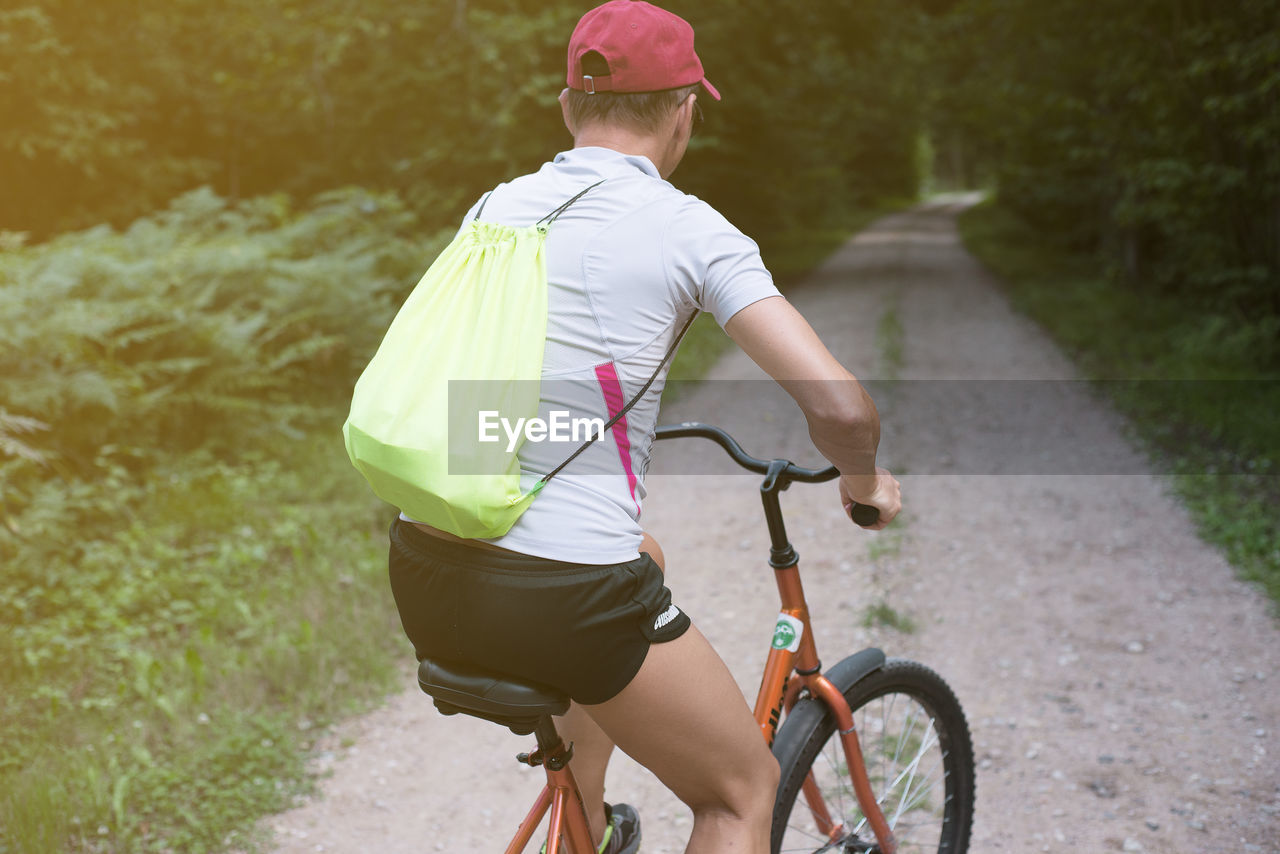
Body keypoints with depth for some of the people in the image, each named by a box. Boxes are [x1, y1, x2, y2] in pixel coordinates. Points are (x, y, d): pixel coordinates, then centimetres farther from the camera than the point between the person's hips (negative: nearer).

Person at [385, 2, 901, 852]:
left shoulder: (496, 207, 12)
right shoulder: (692, 229, -5)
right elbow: (841, 409, -12)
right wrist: (864, 480, 11)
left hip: (424, 581, 7)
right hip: (562, 602, -6)